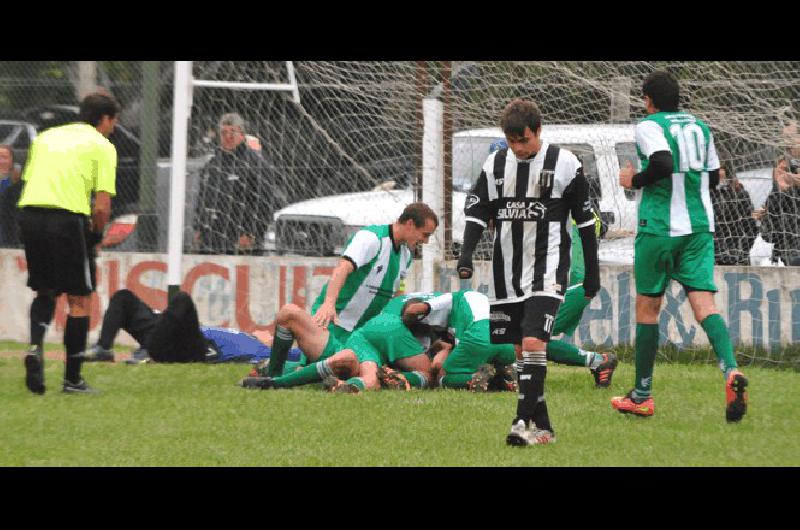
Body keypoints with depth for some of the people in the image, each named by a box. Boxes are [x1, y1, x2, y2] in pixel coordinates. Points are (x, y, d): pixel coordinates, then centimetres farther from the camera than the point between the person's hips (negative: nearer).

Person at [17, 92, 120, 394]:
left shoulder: (45, 137, 21)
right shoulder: (101, 146, 4)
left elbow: (27, 181, 18)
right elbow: (102, 205, -5)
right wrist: (96, 236, 11)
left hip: (30, 214, 5)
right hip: (68, 218, -5)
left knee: (45, 290, 22)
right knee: (80, 300, 7)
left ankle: (35, 345, -5)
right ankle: (72, 378, 8)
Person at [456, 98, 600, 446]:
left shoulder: (564, 163, -4)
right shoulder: (495, 164, 6)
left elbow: (585, 220, 2)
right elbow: (476, 212, 8)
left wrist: (592, 272, 3)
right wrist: (466, 255, -8)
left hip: (547, 272, -5)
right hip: (507, 273, 5)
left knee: (533, 342, -19)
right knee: (520, 350, 6)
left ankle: (524, 422, -20)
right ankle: (542, 426, 14)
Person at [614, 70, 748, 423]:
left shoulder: (649, 126, -6)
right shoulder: (699, 126, 14)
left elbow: (663, 164, -22)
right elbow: (713, 175, 21)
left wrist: (635, 180, -5)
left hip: (658, 227, -4)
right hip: (700, 227, 4)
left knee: (647, 306, 9)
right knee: (704, 303, -5)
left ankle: (642, 396, 15)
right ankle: (731, 372, -31)